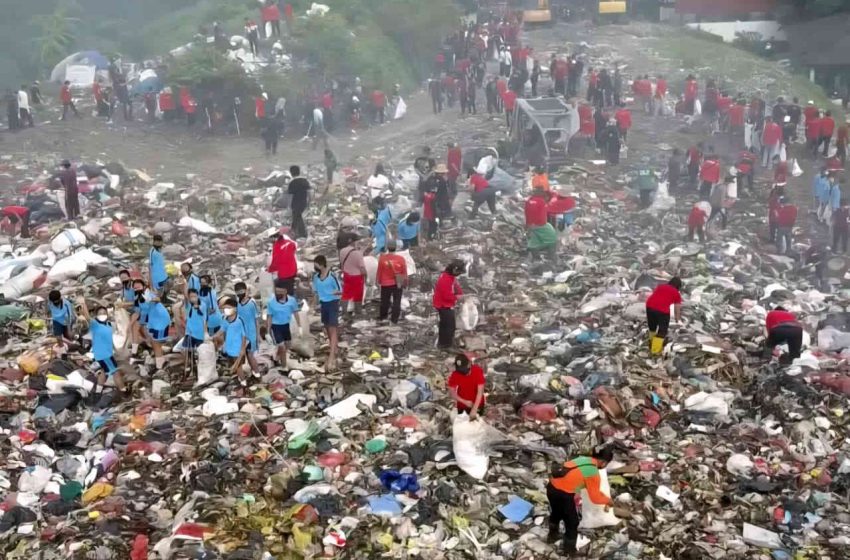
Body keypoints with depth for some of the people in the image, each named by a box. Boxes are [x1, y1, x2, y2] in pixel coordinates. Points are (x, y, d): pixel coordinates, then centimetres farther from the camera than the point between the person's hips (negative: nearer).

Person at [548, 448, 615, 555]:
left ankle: (553, 535, 56)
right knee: (572, 522, 16)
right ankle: (569, 549, 32)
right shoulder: (594, 473, -12)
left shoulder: (583, 459, 11)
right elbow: (595, 498, -3)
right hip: (563, 494, -8)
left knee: (556, 513, 34)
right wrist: (607, 500, 15)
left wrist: (604, 497, 26)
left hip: (551, 487, 8)